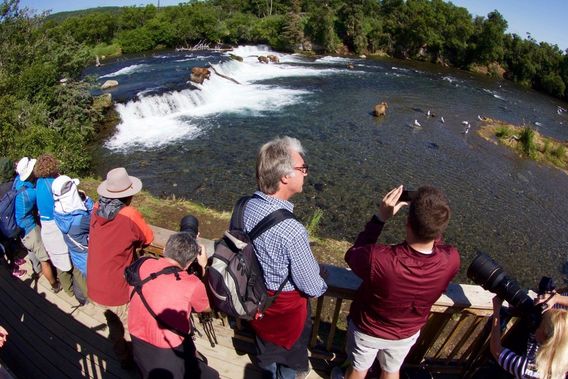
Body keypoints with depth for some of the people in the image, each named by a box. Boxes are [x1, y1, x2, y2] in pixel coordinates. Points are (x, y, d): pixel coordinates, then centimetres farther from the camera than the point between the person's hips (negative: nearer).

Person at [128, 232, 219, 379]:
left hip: (137, 344, 6)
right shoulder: (192, 284, -24)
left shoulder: (142, 265, -11)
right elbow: (207, 308, -1)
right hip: (167, 353, -6)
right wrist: (203, 267, -2)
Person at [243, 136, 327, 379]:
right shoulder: (292, 232, -39)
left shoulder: (245, 205, -19)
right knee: (289, 350, 27)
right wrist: (321, 286, -1)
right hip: (285, 304, -6)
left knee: (266, 343, 34)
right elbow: (312, 288, -24)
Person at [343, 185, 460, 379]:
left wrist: (380, 217, -23)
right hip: (407, 333, 3)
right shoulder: (451, 260, -32)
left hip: (368, 329, -2)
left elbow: (352, 255, -20)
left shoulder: (379, 259, -44)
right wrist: (431, 219, -15)